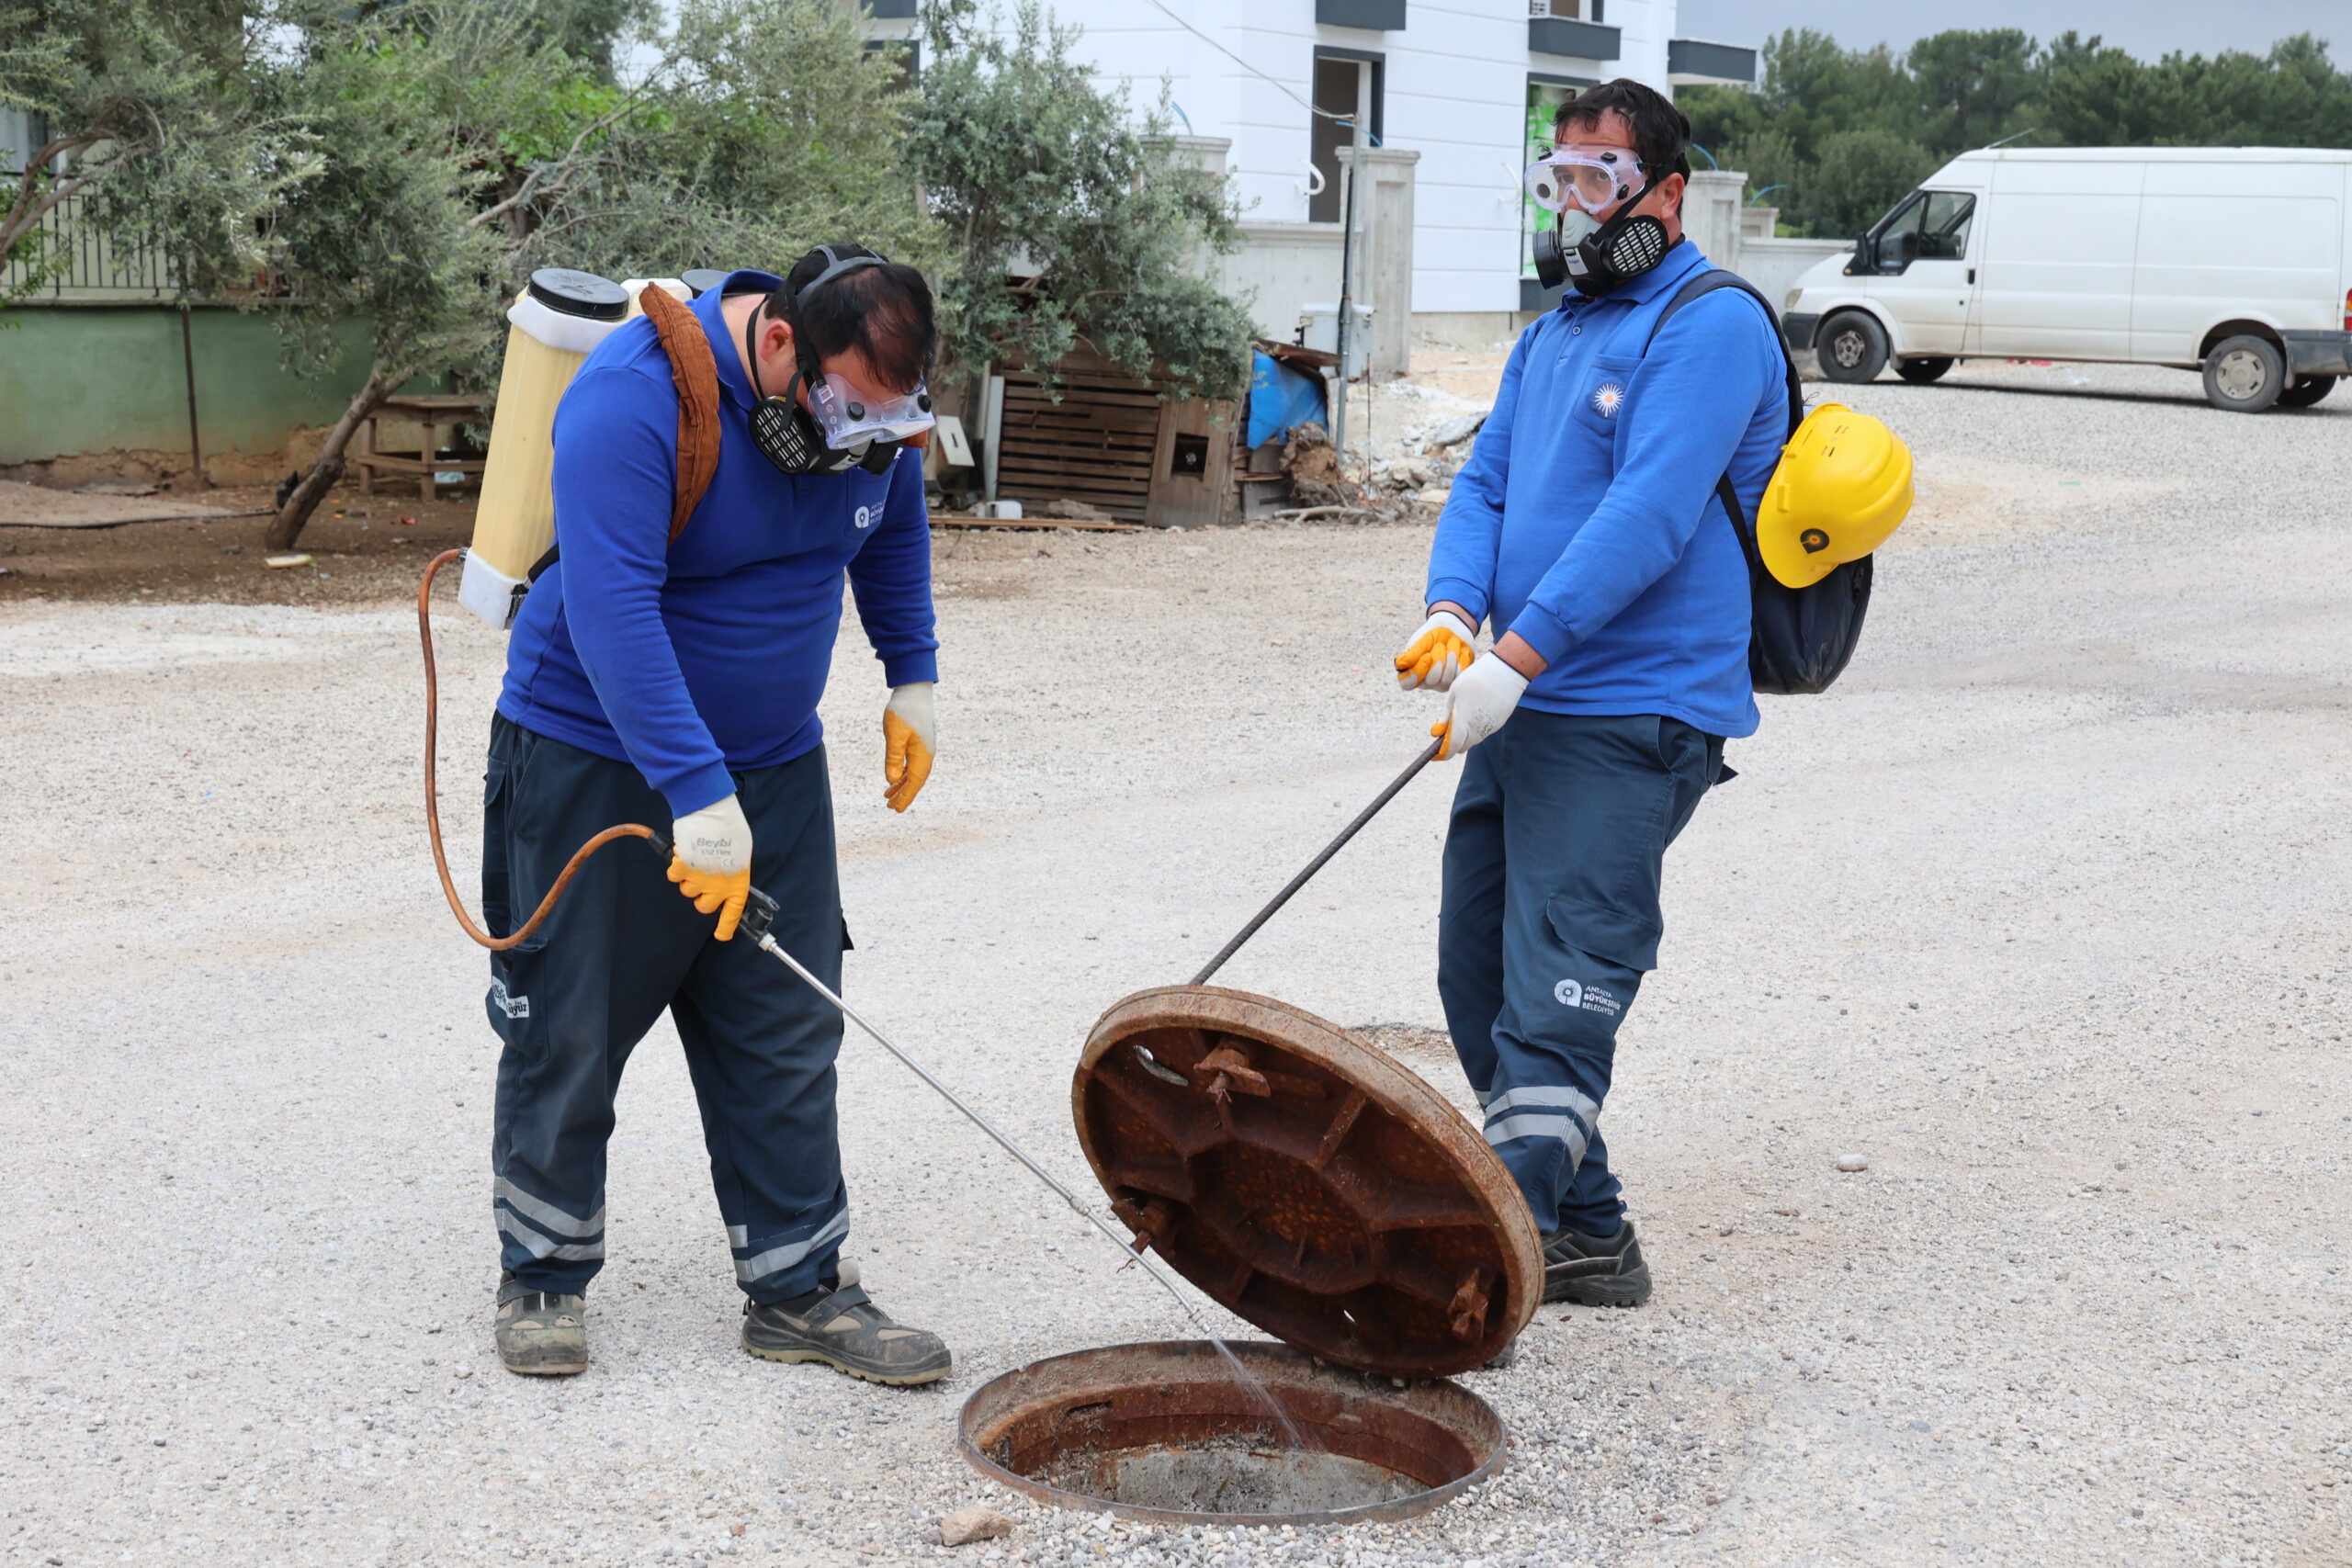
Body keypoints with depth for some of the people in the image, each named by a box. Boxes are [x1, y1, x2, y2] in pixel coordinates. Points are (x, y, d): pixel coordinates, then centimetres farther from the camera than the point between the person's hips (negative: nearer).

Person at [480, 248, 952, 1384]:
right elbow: (613, 607, -35)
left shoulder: (872, 408, -5)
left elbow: (894, 530, 17)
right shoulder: (634, 398, -27)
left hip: (774, 765, 5)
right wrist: (697, 796, -39)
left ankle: (799, 1289, 12)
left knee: (786, 1039, 4)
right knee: (569, 1033, 4)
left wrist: (911, 680, 15)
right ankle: (543, 1274, 21)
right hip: (598, 763, -5)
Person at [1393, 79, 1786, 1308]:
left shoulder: (1711, 327, -8)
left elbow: (1647, 518, -19)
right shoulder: (1551, 336, 20)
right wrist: (1451, 612, -8)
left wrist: (1517, 655, -25)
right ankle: (1588, 1237, 22)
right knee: (1479, 987, 11)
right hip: (1523, 711, 9)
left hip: (1629, 720, -9)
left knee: (1555, 1004, -14)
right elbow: (1483, 487, 13)